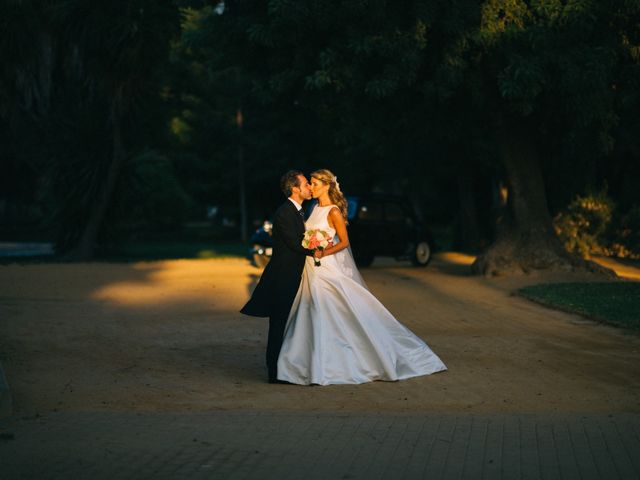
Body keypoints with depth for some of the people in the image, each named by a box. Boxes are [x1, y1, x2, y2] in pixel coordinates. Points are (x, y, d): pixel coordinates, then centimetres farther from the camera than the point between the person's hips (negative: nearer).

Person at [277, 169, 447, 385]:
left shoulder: (334, 211, -12)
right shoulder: (316, 208, 12)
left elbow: (344, 241, -13)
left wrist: (323, 253, -22)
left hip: (327, 269, -8)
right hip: (312, 270, 8)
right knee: (312, 316, 8)